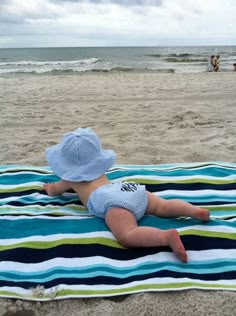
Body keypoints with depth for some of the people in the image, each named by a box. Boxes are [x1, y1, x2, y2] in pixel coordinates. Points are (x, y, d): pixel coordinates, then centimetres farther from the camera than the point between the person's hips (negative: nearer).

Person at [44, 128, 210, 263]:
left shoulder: (71, 179, 28)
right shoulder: (99, 170, 43)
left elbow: (53, 191, 46)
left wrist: (50, 186, 71)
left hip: (113, 201, -7)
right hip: (133, 190, 7)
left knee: (127, 236, -27)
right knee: (164, 206, 9)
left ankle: (168, 236, -49)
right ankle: (195, 210, -15)